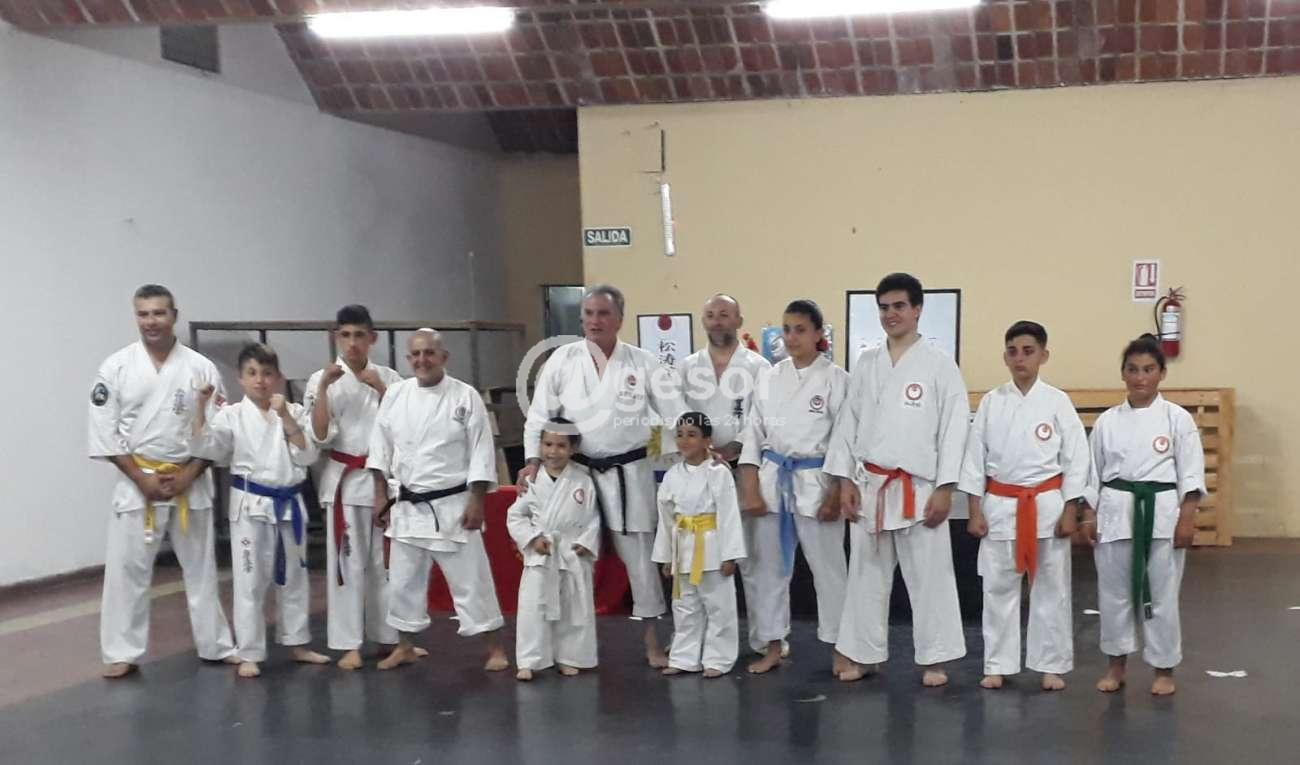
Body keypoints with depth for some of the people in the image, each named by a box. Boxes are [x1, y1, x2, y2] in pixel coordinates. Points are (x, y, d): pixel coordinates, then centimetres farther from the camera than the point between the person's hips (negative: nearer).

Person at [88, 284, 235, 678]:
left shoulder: (201, 368, -2)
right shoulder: (116, 367, -4)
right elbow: (105, 431, -5)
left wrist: (188, 474, -11)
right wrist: (141, 478, -11)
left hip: (190, 482, 1)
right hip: (136, 481, -1)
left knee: (201, 567, 11)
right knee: (127, 569, 0)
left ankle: (217, 645, 22)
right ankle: (122, 653, 11)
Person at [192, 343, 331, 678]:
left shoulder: (294, 412, 1)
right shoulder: (231, 416, -4)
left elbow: (307, 456, -9)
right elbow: (203, 448, -15)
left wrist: (286, 417, -17)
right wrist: (201, 406, -22)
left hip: (289, 505, 3)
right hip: (251, 506, -3)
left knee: (294, 577, 15)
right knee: (250, 581, 1)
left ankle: (298, 645, 29)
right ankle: (249, 654, 11)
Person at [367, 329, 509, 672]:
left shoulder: (465, 396, -9)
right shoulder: (395, 394, 2)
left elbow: (481, 451, -9)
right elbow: (381, 446, 8)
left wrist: (476, 501, -13)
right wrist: (381, 494, 6)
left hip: (453, 505, -4)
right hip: (408, 505, 4)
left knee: (471, 579, 0)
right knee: (403, 580, 13)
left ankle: (495, 649, 11)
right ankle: (405, 647, 29)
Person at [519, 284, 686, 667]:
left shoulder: (643, 362, -2)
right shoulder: (563, 359, -1)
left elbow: (675, 410, -3)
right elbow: (540, 413, 0)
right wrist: (533, 459, -10)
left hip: (628, 473, -1)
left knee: (639, 554, 5)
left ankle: (652, 640, 17)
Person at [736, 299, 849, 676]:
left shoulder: (836, 378, -6)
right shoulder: (770, 377, 6)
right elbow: (754, 434, 7)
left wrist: (836, 496, -10)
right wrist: (750, 489, -1)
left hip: (816, 481, -4)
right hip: (772, 478, 4)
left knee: (828, 566, 3)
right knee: (765, 566, 9)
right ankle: (772, 647, 23)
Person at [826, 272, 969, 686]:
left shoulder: (939, 363, -3)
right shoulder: (866, 363, 8)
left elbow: (954, 427, -6)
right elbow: (848, 422, 9)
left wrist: (944, 489, -10)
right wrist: (845, 481, 2)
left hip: (919, 488, -3)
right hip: (870, 485, 3)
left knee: (929, 574, 2)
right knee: (867, 573, 10)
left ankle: (934, 659, 14)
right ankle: (860, 654, 21)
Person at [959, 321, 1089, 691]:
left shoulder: (1057, 401, -3)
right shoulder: (991, 402, 2)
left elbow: (1076, 457, -2)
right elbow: (975, 456, 4)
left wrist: (1069, 512, -6)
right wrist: (975, 511, 0)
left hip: (1047, 504, -1)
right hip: (1000, 505, 2)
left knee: (1050, 588, 5)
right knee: (998, 588, 6)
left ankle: (1051, 666, 16)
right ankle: (997, 665, 17)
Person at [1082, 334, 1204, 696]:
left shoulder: (1177, 418, -2)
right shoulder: (1107, 421, 5)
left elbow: (1191, 472, -3)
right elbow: (1093, 472, 9)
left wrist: (1187, 518, -9)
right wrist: (1088, 516, 4)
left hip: (1162, 513, -2)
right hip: (1116, 512, 2)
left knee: (1161, 594, 3)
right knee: (1113, 591, 8)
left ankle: (1164, 669, 17)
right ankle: (1116, 665, 23)